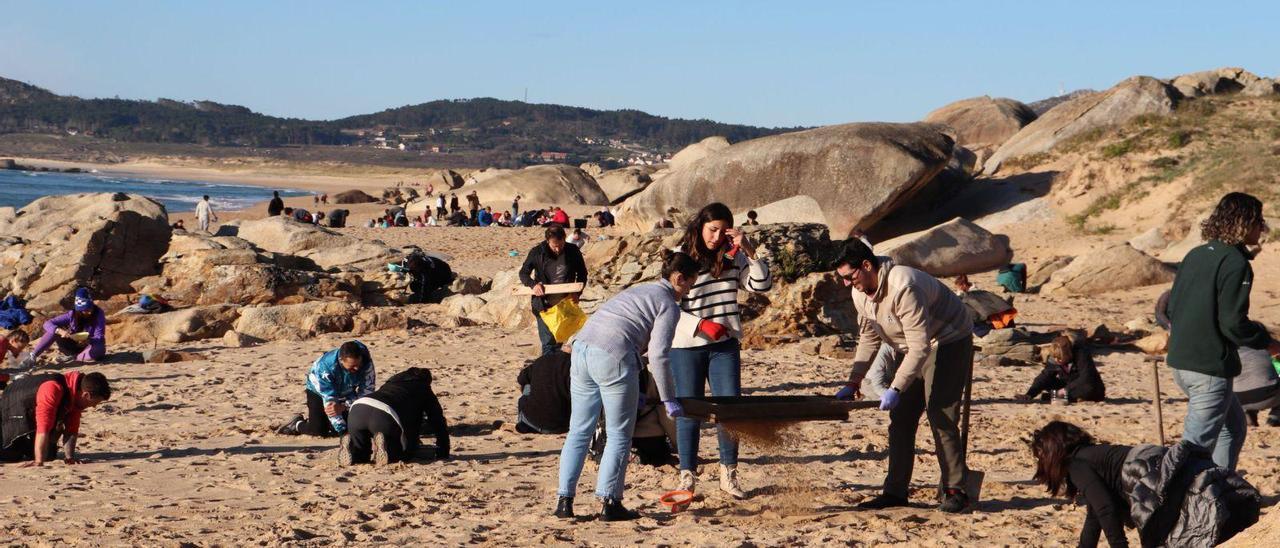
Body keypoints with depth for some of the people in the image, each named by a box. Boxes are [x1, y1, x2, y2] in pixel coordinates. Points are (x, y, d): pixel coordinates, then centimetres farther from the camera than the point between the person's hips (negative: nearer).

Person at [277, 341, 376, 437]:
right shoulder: (325, 367, -40)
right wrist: (343, 431, -41)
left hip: (345, 392, 4)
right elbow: (330, 403, -38)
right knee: (319, 430, -15)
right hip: (319, 392, -4)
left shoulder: (366, 361, -33)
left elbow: (367, 390, -26)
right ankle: (296, 424, 17)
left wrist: (343, 406, -41)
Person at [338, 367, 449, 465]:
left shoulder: (393, 380, 39)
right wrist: (443, 454, 36)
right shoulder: (425, 390, 27)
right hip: (386, 416, -5)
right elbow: (439, 423, 27)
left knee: (361, 454, 25)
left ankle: (350, 446, -9)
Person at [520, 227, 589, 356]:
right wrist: (533, 284, -18)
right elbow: (523, 273, 3)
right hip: (544, 304, -2)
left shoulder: (573, 252, -4)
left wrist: (577, 293, -8)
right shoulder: (537, 252, -7)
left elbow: (582, 274, 8)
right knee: (548, 341, -7)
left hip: (565, 304, 2)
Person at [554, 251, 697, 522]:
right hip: (612, 359, -8)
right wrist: (668, 399, 1)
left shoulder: (639, 291, 28)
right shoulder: (669, 305, 3)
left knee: (579, 431, 14)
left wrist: (630, 388, 30)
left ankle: (563, 500, 13)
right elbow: (658, 355, -6)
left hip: (582, 349, 8)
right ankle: (609, 504, 6)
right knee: (619, 436, 5)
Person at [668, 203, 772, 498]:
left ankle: (729, 474, 11)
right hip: (686, 345, -3)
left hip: (725, 344, 3)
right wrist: (700, 325, -18)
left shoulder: (732, 257, 5)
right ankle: (687, 476, 12)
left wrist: (750, 250, -12)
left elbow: (762, 285, 0)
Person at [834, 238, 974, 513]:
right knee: (900, 418, 5)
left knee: (941, 417, -14)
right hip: (915, 350, 9)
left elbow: (920, 345, -33)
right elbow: (869, 338, 10)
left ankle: (955, 491, -7)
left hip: (949, 342, -9)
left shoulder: (902, 288, -33)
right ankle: (895, 491, 9)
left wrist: (896, 389, -35)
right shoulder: (860, 294, -4)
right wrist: (853, 382, 2)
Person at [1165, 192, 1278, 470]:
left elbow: (1171, 307, 14)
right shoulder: (1235, 264, -16)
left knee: (1233, 425, 25)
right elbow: (1234, 323, -19)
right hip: (1210, 369, -9)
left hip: (1180, 362, 9)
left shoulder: (1194, 256, 9)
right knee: (1196, 446, -6)